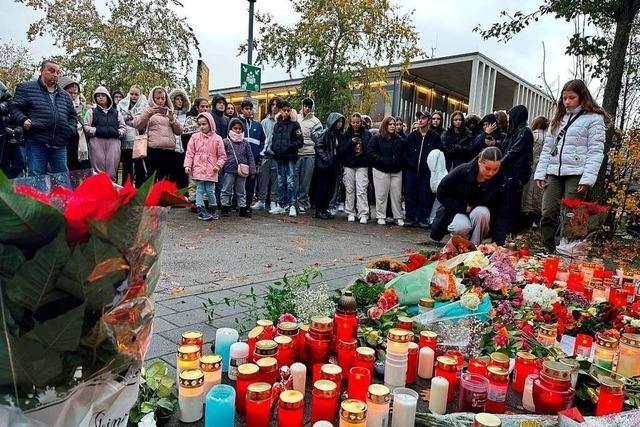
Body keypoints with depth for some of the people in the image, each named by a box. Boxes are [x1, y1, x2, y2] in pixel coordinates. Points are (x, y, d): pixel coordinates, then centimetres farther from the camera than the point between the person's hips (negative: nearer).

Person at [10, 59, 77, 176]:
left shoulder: (65, 95, 19)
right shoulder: (26, 88, 6)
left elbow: (73, 115, 26)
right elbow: (14, 107, 3)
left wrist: (71, 129, 9)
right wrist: (23, 120, -15)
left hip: (60, 144, 4)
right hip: (36, 143, -4)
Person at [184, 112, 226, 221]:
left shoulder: (217, 138, 1)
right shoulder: (195, 137, 5)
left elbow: (222, 155, 4)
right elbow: (190, 153, 4)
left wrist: (218, 165, -10)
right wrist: (187, 165, -5)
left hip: (211, 170, -1)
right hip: (198, 168, 1)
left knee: (209, 190, 3)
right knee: (199, 190, 0)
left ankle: (212, 210, 20)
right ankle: (200, 210, 4)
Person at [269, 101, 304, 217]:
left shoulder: (294, 124, -3)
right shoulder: (277, 124, 13)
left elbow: (300, 141, -8)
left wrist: (288, 147, -18)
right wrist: (274, 148, 5)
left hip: (290, 158, -5)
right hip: (279, 157, 6)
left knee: (290, 181, -5)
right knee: (281, 182, 10)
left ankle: (292, 205, 0)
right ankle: (282, 205, 18)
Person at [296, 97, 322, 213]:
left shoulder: (315, 121, 4)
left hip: (309, 154, -2)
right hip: (296, 153, 2)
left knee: (305, 180, 0)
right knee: (295, 178, 2)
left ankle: (302, 202, 8)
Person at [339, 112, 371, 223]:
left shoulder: (367, 134, 2)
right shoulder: (346, 134, 6)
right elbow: (341, 151, -1)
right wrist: (351, 142, -13)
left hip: (362, 166, -2)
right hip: (349, 166, 2)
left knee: (361, 190, -7)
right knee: (349, 190, 6)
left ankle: (363, 214, -5)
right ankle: (350, 213, 14)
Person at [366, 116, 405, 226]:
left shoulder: (399, 139, 13)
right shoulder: (377, 138, 1)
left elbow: (403, 154, 17)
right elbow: (370, 152, -7)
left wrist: (400, 164, 0)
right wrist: (381, 160, -15)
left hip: (396, 171, 3)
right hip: (381, 171, -3)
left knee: (397, 195, 5)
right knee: (381, 195, 0)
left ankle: (398, 217, 13)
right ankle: (381, 217, 10)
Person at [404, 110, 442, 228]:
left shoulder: (435, 137, 1)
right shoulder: (412, 136, 8)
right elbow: (405, 152, 8)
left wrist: (429, 164, -9)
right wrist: (409, 163, -2)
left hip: (426, 172, -2)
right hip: (411, 170, 2)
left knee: (425, 195, 2)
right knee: (410, 194, 3)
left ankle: (423, 218, 12)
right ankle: (410, 217, 13)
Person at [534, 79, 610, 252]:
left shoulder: (594, 119, 2)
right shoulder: (558, 118, 19)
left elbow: (596, 152, -6)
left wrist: (588, 178, -16)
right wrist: (540, 172, 7)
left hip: (576, 174, -5)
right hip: (554, 173, 5)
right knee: (548, 216, -1)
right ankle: (547, 252, 9)